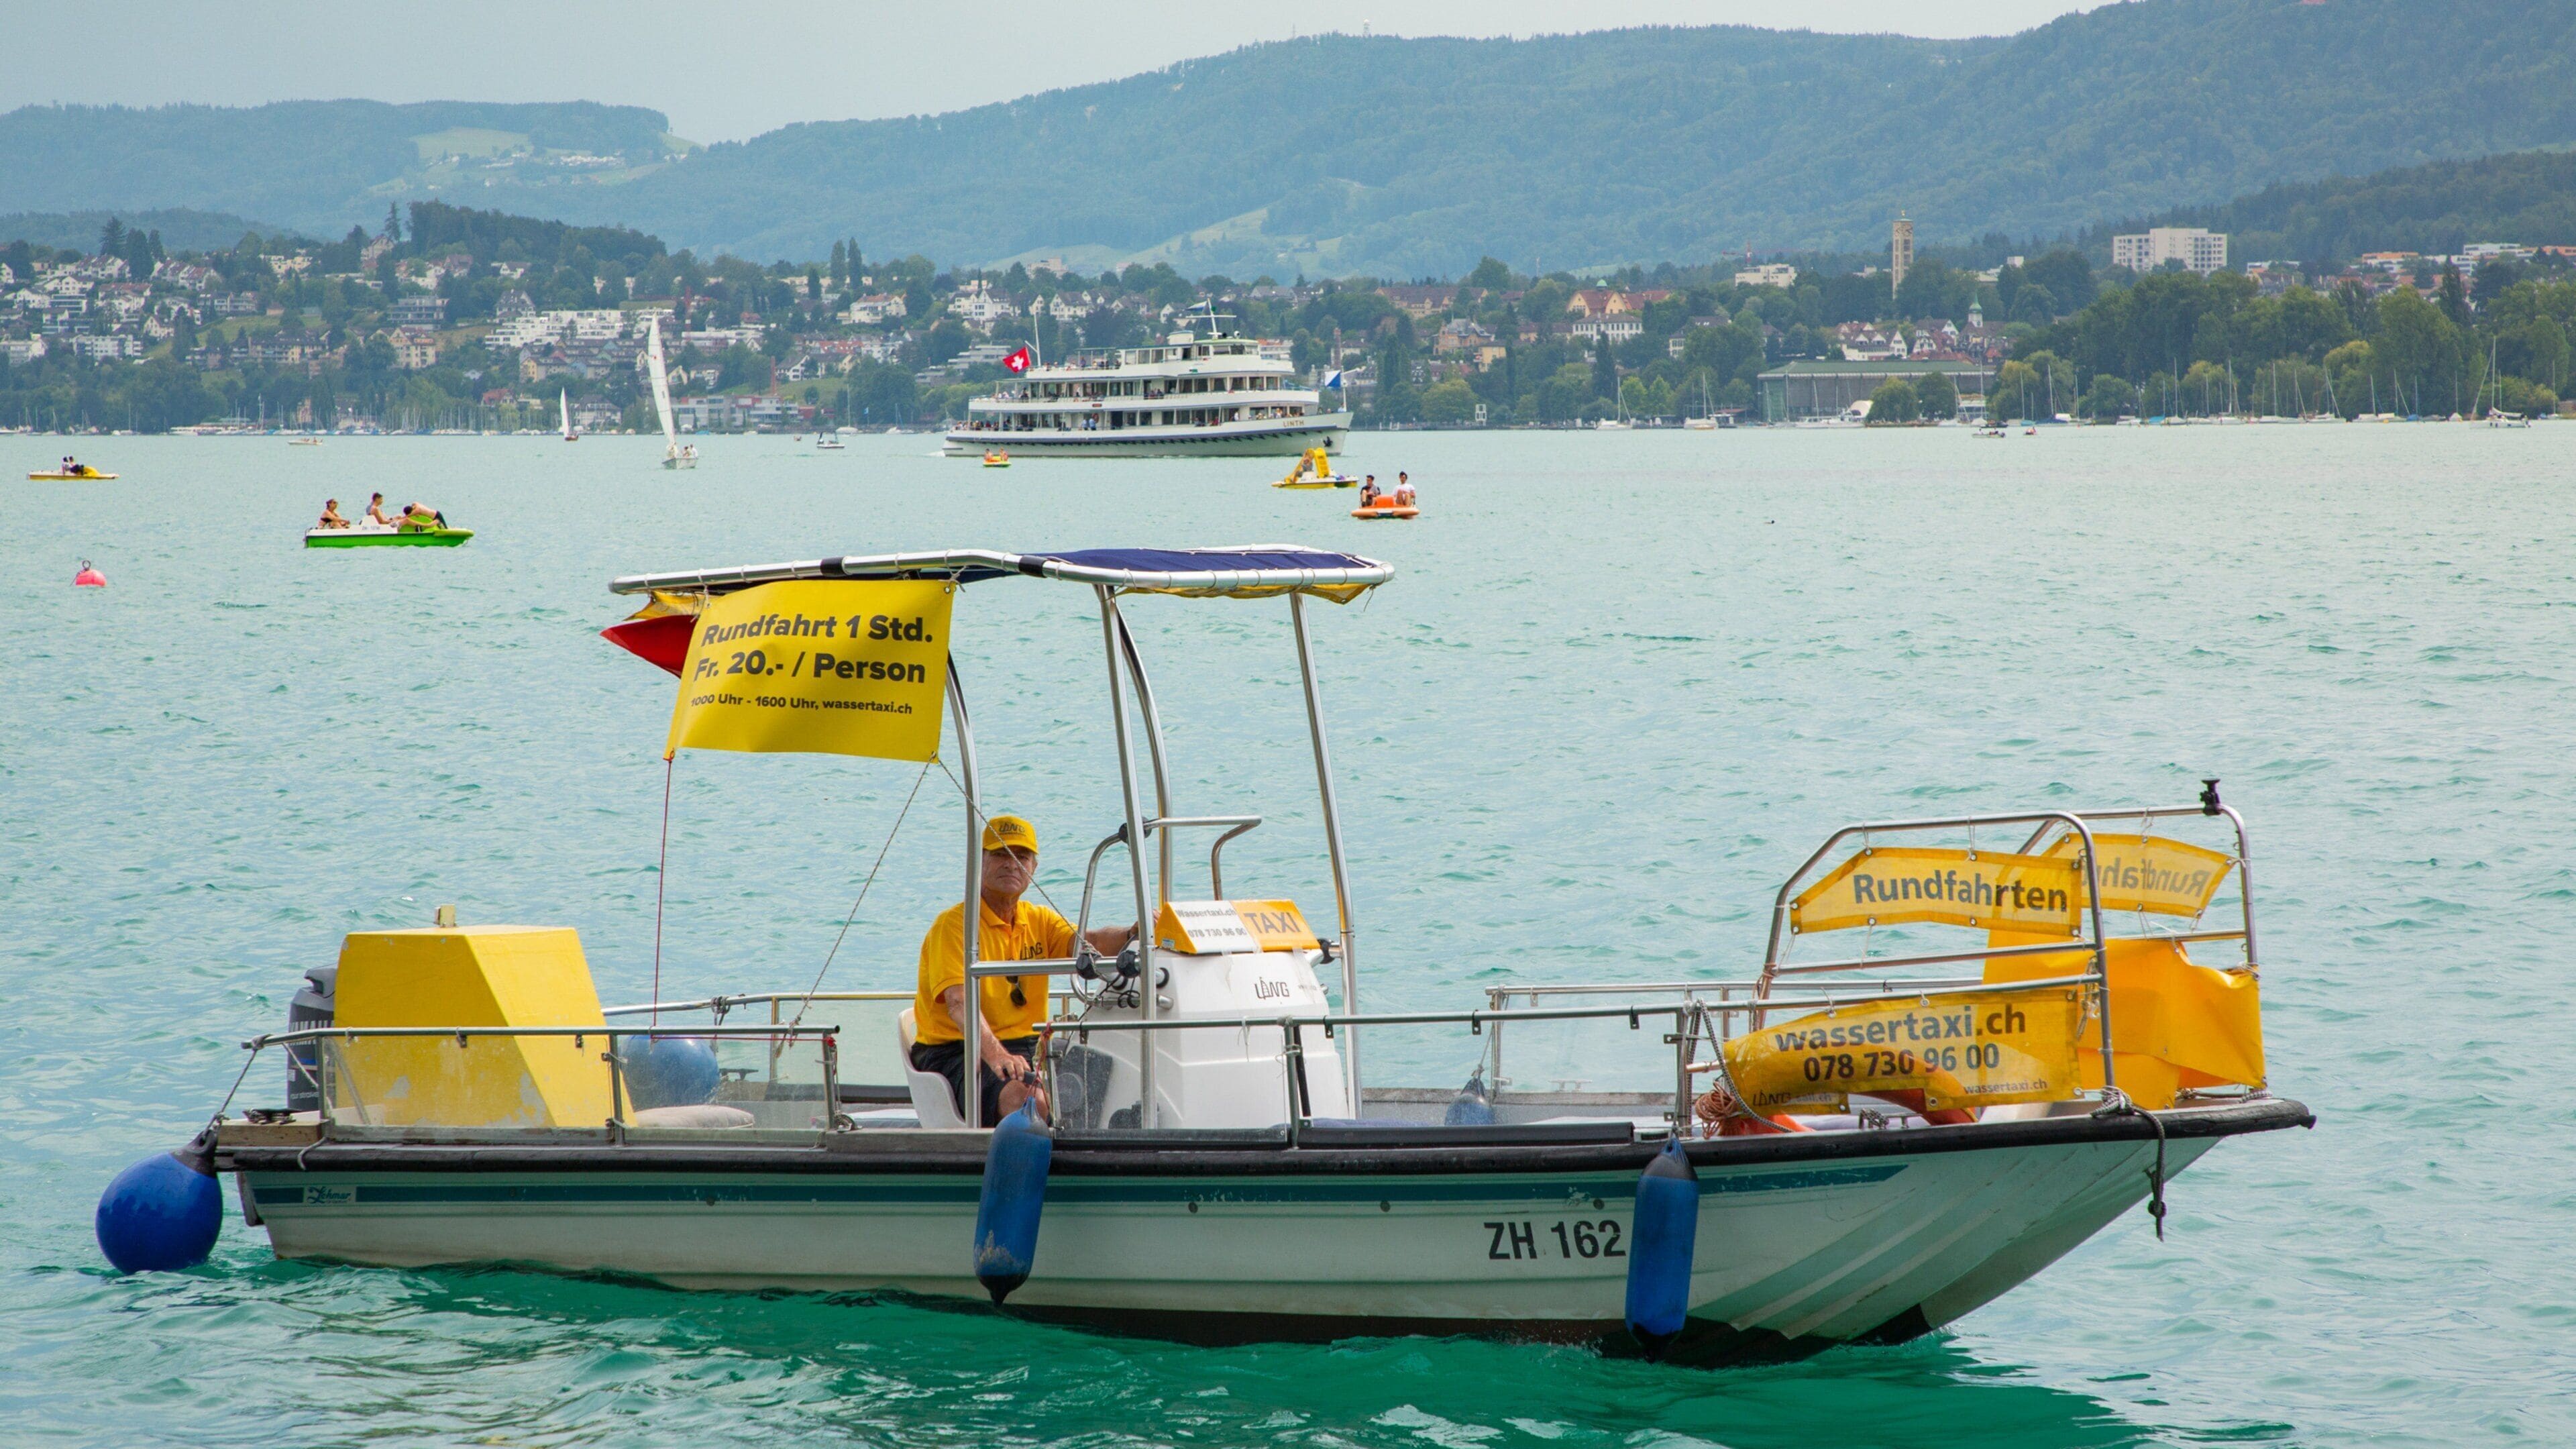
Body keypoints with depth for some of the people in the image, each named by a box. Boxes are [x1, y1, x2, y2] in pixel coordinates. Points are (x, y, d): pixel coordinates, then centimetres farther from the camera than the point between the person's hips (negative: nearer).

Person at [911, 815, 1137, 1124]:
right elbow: (958, 1003, -21)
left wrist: (1132, 934, -27)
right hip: (957, 1055, -6)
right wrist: (995, 1054, -39)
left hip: (1026, 1052, 6)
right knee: (1024, 1094, -35)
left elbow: (1087, 945, -5)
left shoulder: (1039, 921, 15)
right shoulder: (955, 925, -7)